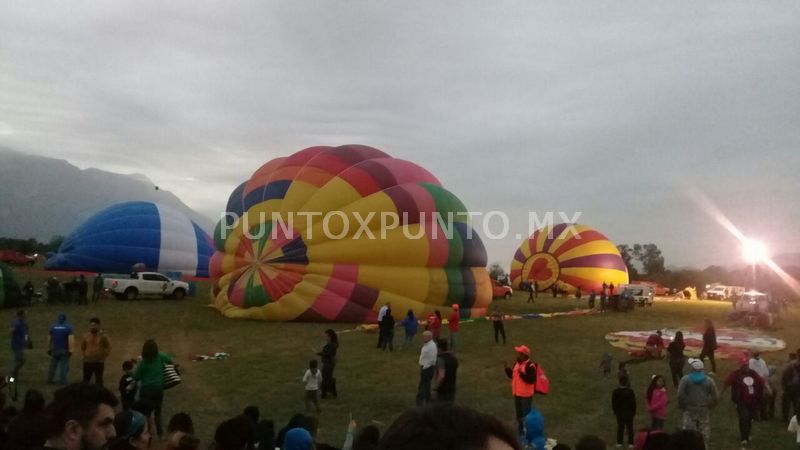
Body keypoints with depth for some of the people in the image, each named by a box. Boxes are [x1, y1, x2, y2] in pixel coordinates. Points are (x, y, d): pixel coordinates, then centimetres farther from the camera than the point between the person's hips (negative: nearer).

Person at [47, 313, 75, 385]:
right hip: (64, 350, -4)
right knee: (64, 366, 1)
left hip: (55, 350, 4)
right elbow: (71, 339, -17)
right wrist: (70, 350, -14)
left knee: (53, 365, 15)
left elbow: (49, 339, 7)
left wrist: (49, 348, 16)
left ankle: (50, 380, 19)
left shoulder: (53, 327, 3)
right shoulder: (68, 327, -10)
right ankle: (62, 381, 0)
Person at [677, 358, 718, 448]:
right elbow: (715, 396, -1)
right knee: (704, 434, 13)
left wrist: (682, 407, 1)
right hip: (704, 411, 2)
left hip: (689, 410, -2)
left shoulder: (685, 379, -9)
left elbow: (680, 395, -14)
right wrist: (709, 406, 11)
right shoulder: (709, 380, 0)